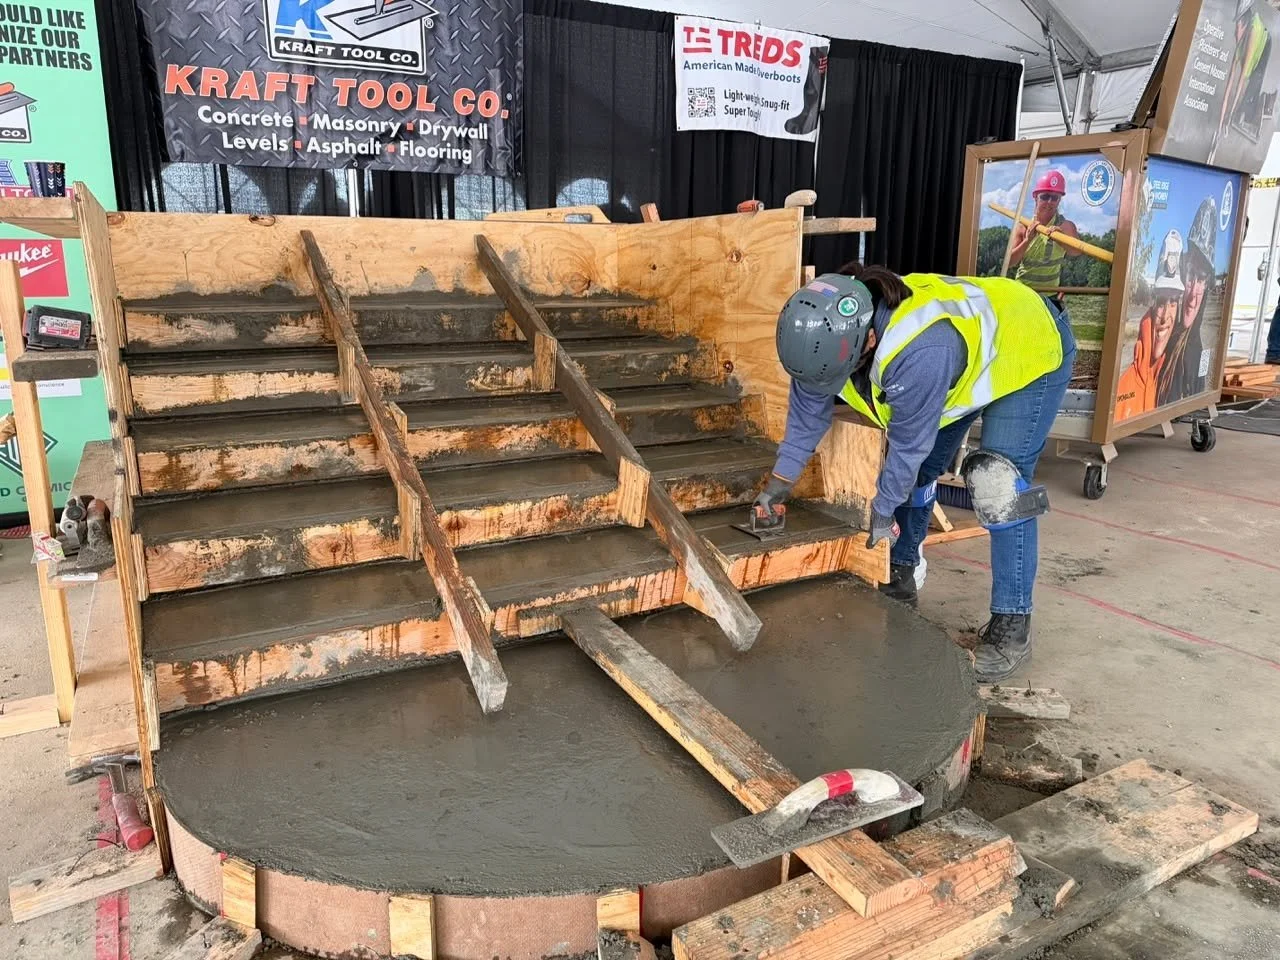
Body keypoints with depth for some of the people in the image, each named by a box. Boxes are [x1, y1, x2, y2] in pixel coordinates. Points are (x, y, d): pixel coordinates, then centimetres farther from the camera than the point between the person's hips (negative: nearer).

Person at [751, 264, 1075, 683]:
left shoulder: (920, 353, -46)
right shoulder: (829, 331, -24)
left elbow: (909, 443, -31)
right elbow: (809, 409, -7)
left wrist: (882, 509, -16)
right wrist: (779, 480, -4)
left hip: (1029, 351, -7)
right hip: (969, 355, 8)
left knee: (1000, 490, -18)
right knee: (916, 471, 8)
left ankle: (1011, 624, -7)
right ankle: (899, 579, 26)